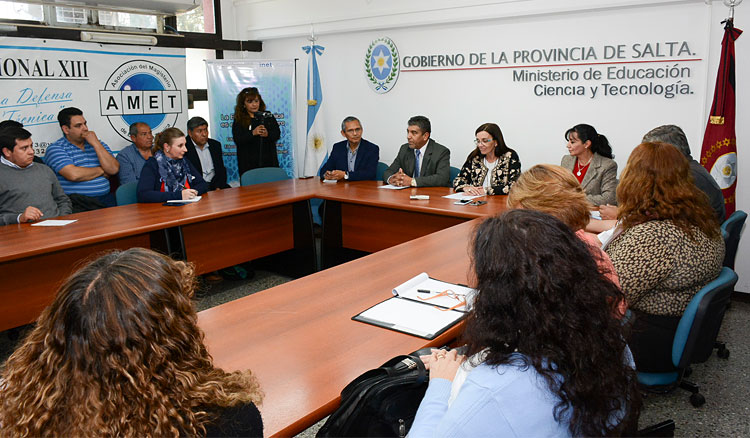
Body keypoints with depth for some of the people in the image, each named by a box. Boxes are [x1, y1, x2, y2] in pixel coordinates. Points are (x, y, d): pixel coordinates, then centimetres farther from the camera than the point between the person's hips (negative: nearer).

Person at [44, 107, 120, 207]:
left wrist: (96, 144, -1)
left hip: (104, 198, 5)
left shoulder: (98, 144, 19)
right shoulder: (55, 149, 4)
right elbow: (74, 175, -13)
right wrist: (101, 171, 3)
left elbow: (114, 170, 4)